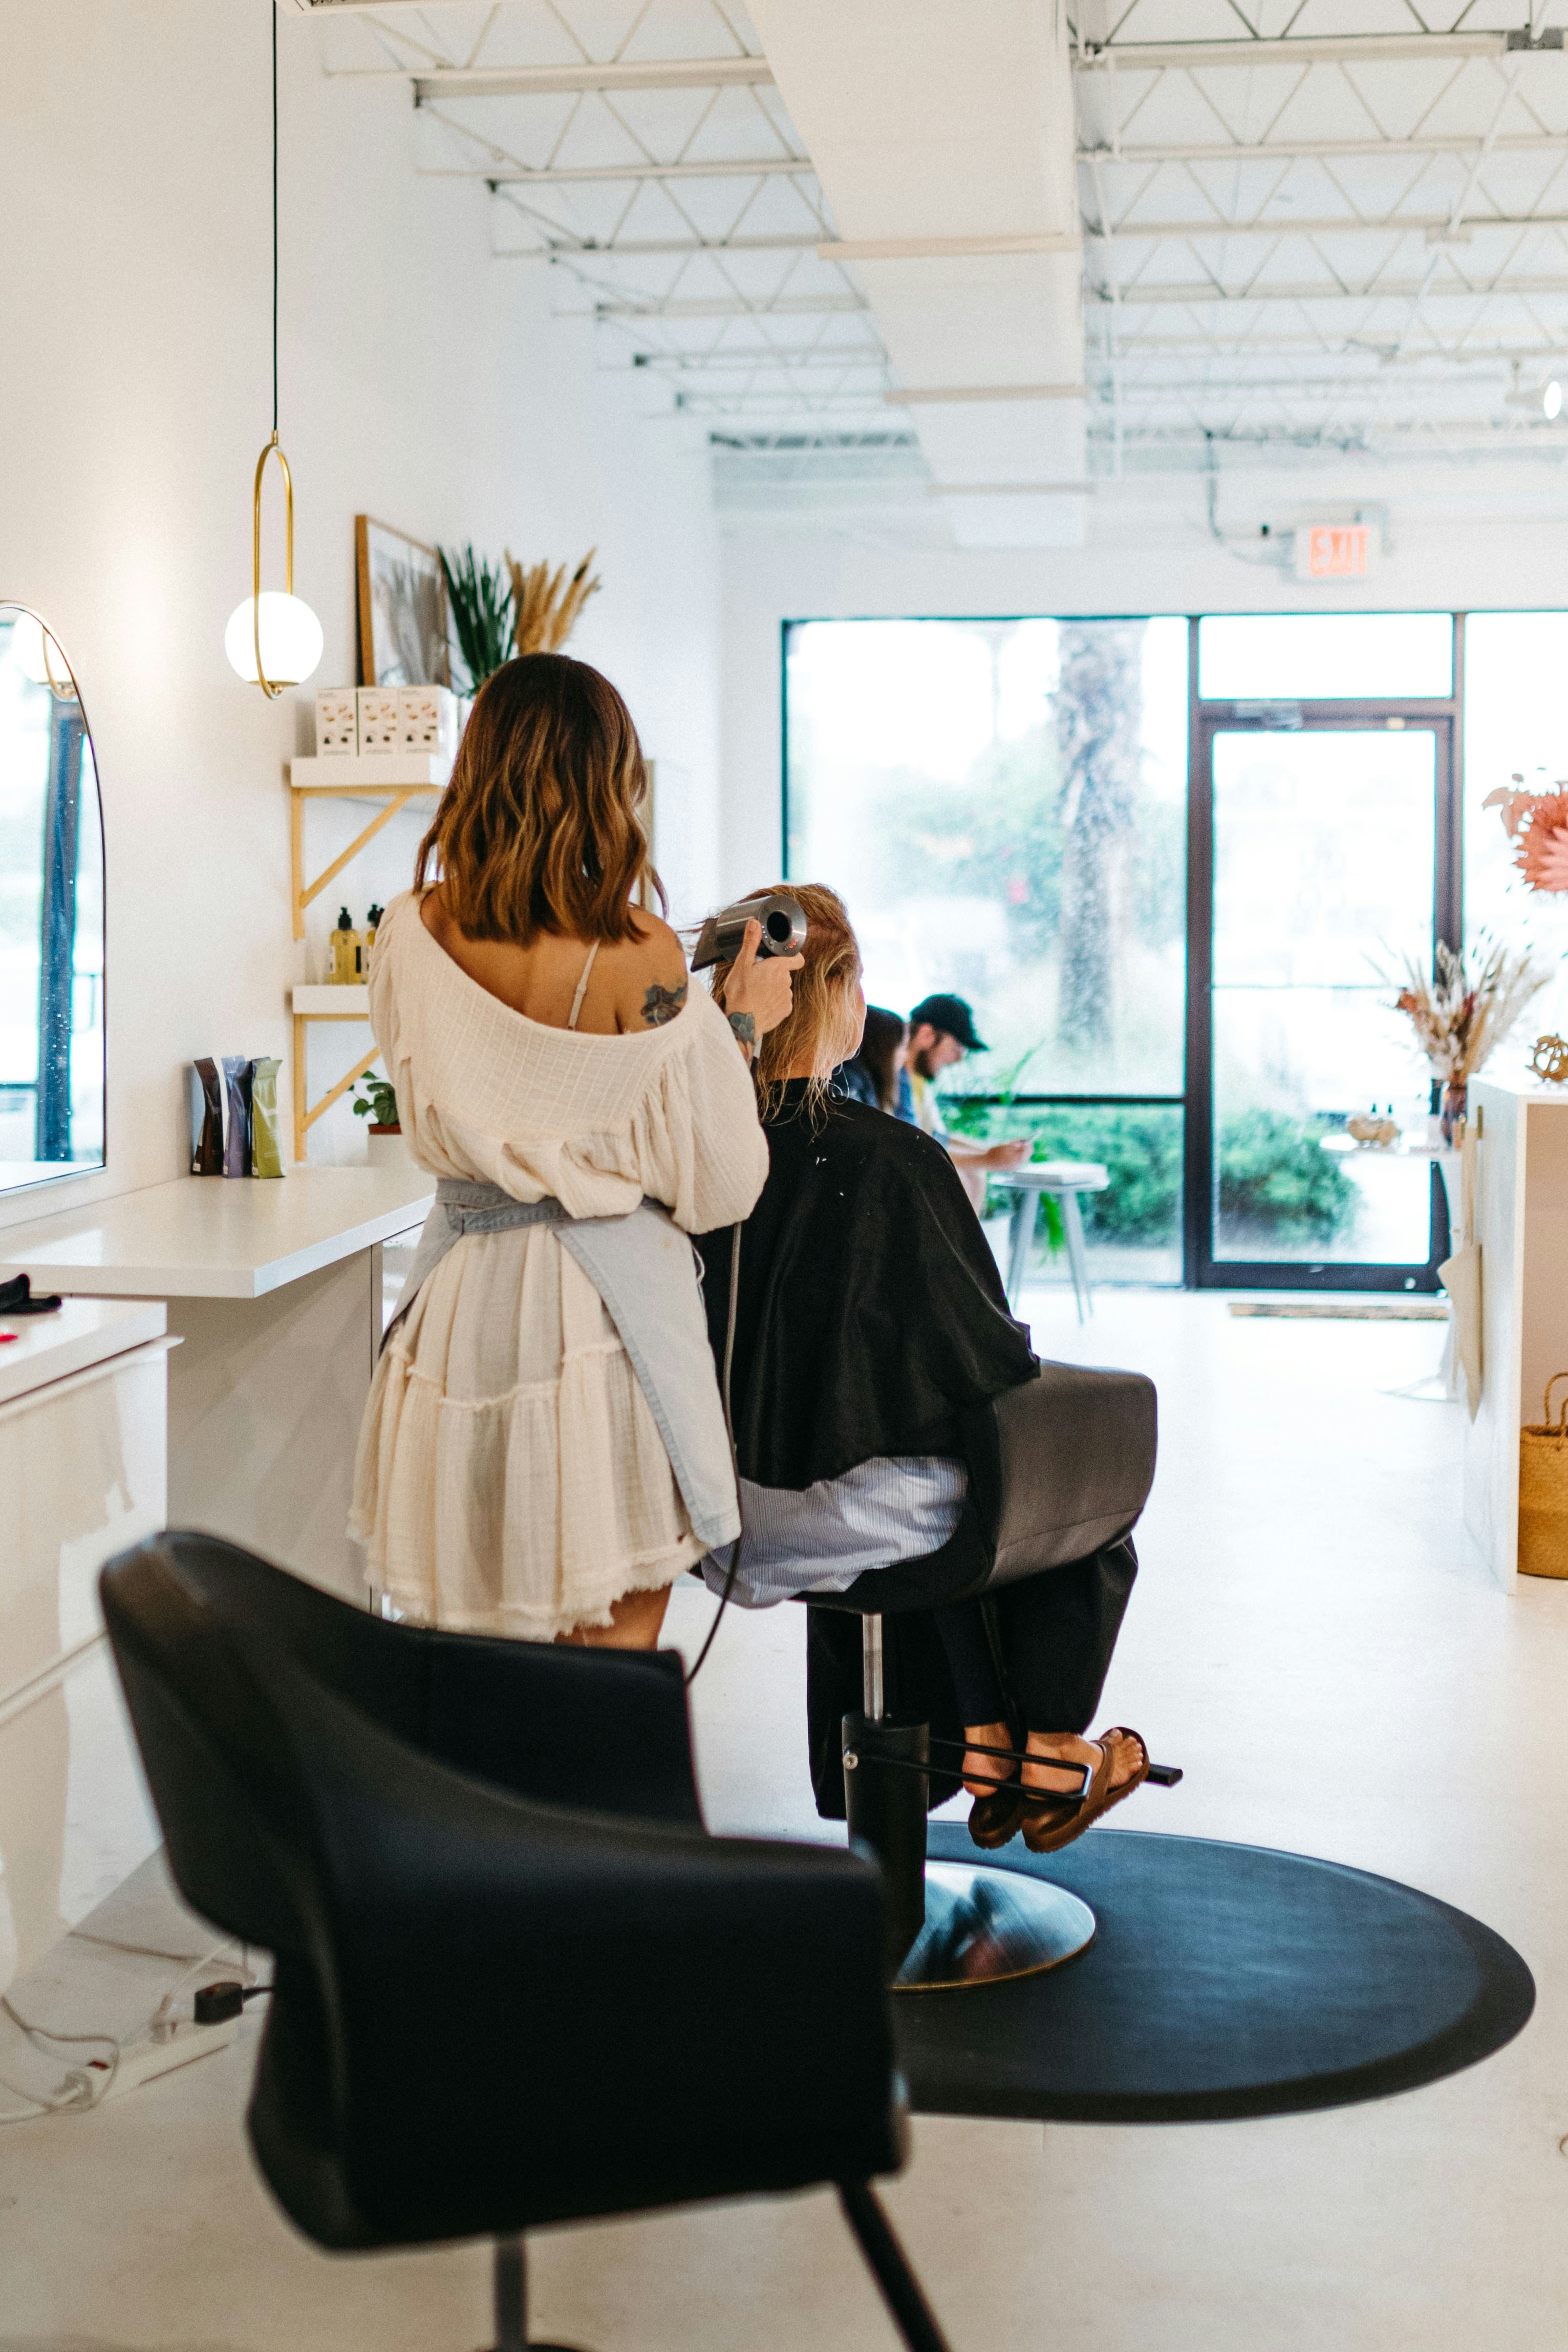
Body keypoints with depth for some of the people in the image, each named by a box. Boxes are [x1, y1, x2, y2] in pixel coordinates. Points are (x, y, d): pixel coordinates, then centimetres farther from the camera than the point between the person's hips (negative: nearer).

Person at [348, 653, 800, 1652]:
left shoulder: (412, 934, -2)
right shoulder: (642, 957, -14)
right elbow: (717, 1190, -9)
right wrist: (742, 1026, 5)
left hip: (460, 1306, 4)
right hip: (605, 1308, -4)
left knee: (480, 1660, 16)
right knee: (612, 1651, 8)